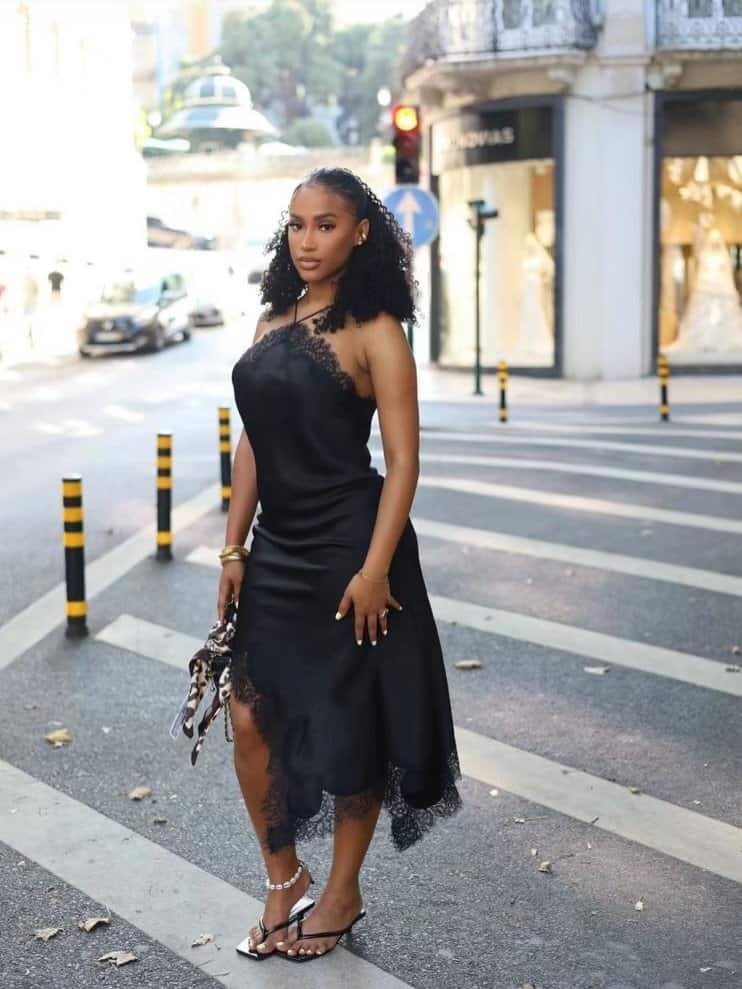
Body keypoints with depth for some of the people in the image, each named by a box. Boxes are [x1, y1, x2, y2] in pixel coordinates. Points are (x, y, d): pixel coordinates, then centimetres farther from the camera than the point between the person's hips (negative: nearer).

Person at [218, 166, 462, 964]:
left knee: (351, 726, 7)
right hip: (276, 548, 6)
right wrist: (234, 548, 8)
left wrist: (375, 568, -18)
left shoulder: (373, 332, -9)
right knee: (250, 716, 6)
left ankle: (342, 894, 26)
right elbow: (251, 442, 12)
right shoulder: (273, 324, 9)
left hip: (348, 547, -6)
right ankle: (283, 881, 27)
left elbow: (403, 459, -12)